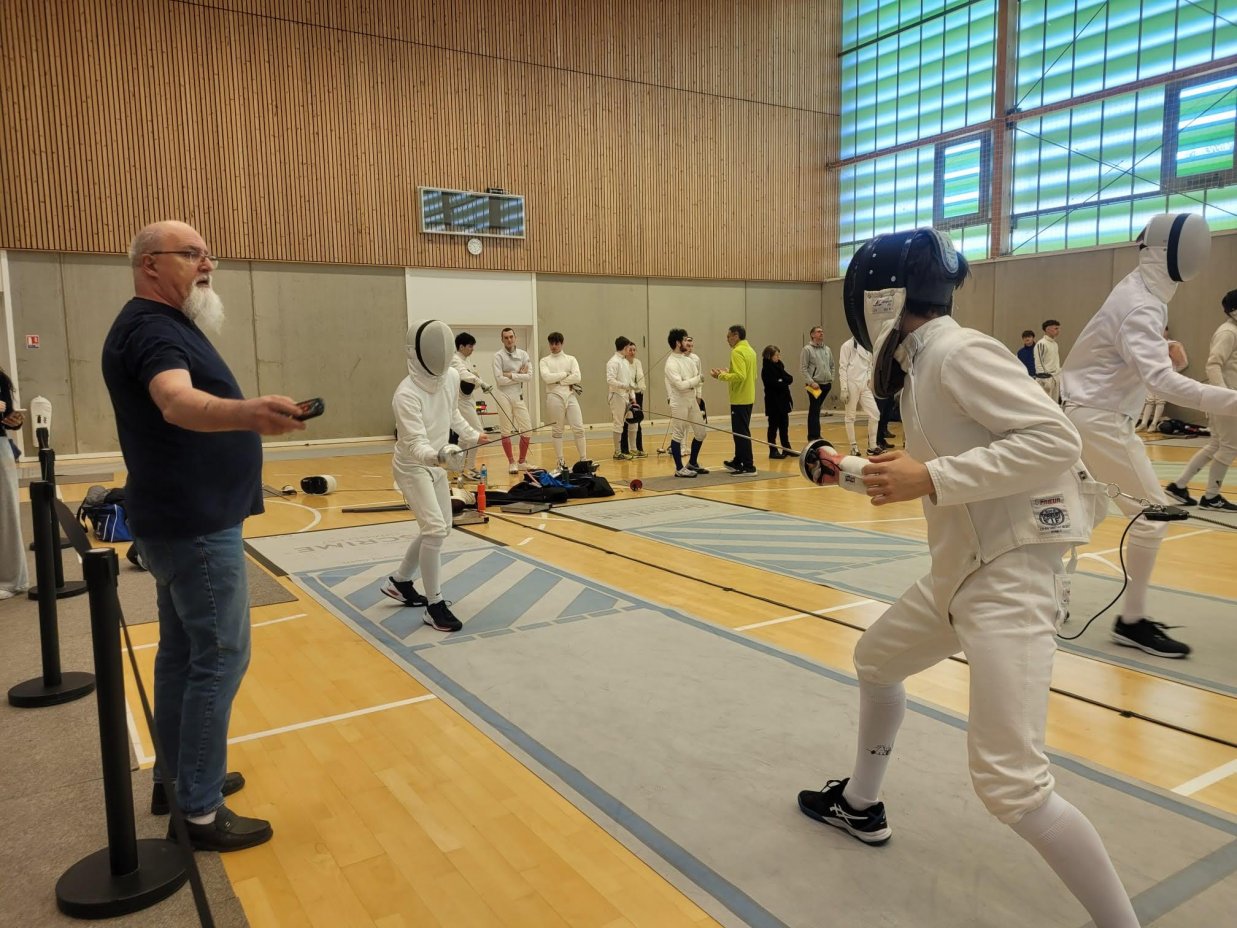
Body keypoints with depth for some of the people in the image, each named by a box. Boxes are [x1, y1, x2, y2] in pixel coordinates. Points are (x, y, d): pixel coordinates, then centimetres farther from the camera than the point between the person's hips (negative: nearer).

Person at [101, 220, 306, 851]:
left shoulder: (164, 324, 15)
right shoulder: (151, 326, -18)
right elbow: (177, 402, -39)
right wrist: (248, 413, -58)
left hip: (184, 520, 10)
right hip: (197, 525, -10)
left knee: (182, 652, 17)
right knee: (220, 659, -5)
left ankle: (175, 776, 30)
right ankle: (201, 812, 5)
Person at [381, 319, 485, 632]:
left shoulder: (451, 377, -8)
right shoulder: (406, 394, -30)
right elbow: (415, 444, -38)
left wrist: (472, 435, 17)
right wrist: (441, 456, -56)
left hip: (434, 465, 8)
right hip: (412, 468, -8)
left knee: (439, 529, 17)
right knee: (435, 530, -18)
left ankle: (399, 582, 36)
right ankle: (435, 605, -5)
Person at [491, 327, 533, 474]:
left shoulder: (523, 354, 2)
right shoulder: (498, 356, -7)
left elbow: (529, 377, -7)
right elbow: (499, 380, -16)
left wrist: (511, 375, -14)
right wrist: (519, 375, -11)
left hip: (519, 396, 3)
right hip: (503, 396, -3)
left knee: (527, 430, 2)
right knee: (506, 432, 1)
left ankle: (522, 461, 16)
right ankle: (511, 462, 11)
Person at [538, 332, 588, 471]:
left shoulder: (571, 359, 7)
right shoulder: (544, 361, 3)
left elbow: (577, 377, -9)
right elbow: (547, 378, -15)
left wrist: (557, 380, -10)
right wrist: (565, 374, -9)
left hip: (570, 396, 1)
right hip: (554, 397, -1)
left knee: (579, 428, -4)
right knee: (557, 430, 5)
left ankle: (583, 459, 5)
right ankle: (561, 462, 13)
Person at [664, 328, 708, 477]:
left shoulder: (693, 358, 6)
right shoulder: (671, 363, -18)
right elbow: (680, 385, -26)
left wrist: (698, 395, 11)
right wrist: (698, 378, -15)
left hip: (692, 400, 8)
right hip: (679, 402, -8)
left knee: (701, 432, 12)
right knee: (678, 436, 0)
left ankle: (692, 463, 27)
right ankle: (679, 469, 8)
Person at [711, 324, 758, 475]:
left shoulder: (737, 352, -16)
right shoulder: (750, 350, 14)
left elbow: (739, 376, -25)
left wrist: (722, 375, -15)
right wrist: (728, 372, 16)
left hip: (739, 399, -10)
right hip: (748, 398, 10)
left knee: (741, 433, -6)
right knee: (741, 431, 18)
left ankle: (748, 466, -5)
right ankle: (738, 462, 28)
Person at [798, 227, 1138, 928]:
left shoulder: (959, 352, -17)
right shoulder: (920, 364, 12)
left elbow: (1056, 440, -25)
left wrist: (929, 478, -27)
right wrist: (855, 472, 28)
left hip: (1010, 573, -10)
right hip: (963, 569, 11)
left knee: (1009, 783, -14)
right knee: (876, 663, 26)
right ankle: (861, 805, 46)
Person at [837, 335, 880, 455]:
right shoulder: (848, 345, -6)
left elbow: (869, 366, 18)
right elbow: (842, 368, -9)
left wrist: (870, 378, -1)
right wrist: (844, 389, -14)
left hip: (864, 385, 6)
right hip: (852, 385, -6)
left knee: (875, 413, -1)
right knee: (850, 416, 3)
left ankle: (872, 445, 7)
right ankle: (853, 446, 11)